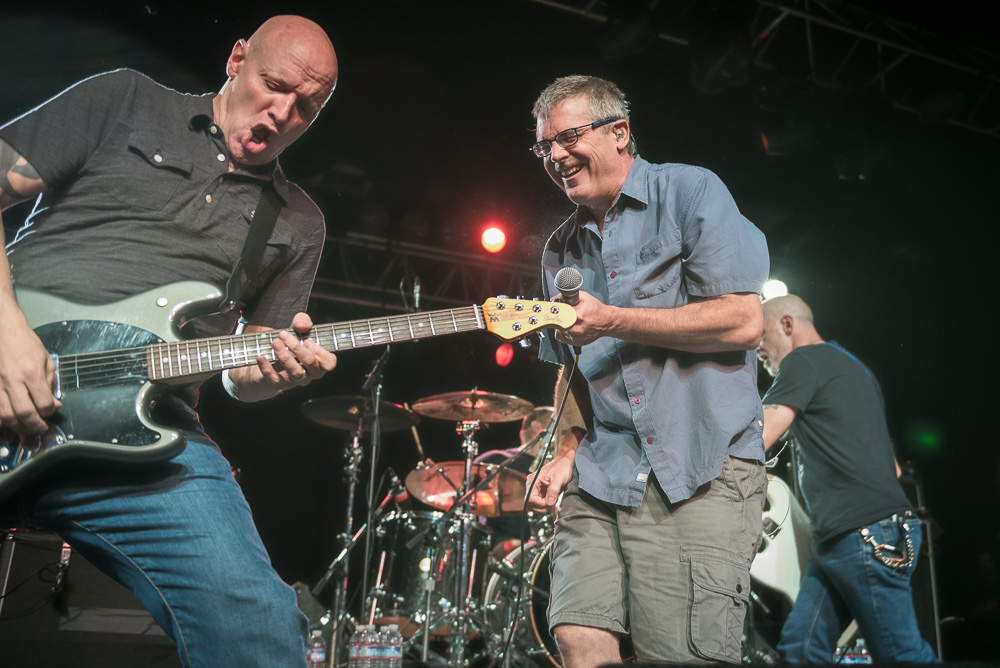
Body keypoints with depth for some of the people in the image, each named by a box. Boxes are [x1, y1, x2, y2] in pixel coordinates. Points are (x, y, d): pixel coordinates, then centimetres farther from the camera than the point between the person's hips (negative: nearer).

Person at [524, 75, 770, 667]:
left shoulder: (690, 192, 0)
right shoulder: (561, 250, 18)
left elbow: (743, 322, -10)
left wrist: (609, 320, -12)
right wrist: (567, 452, 9)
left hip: (703, 469, -5)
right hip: (600, 478, 5)